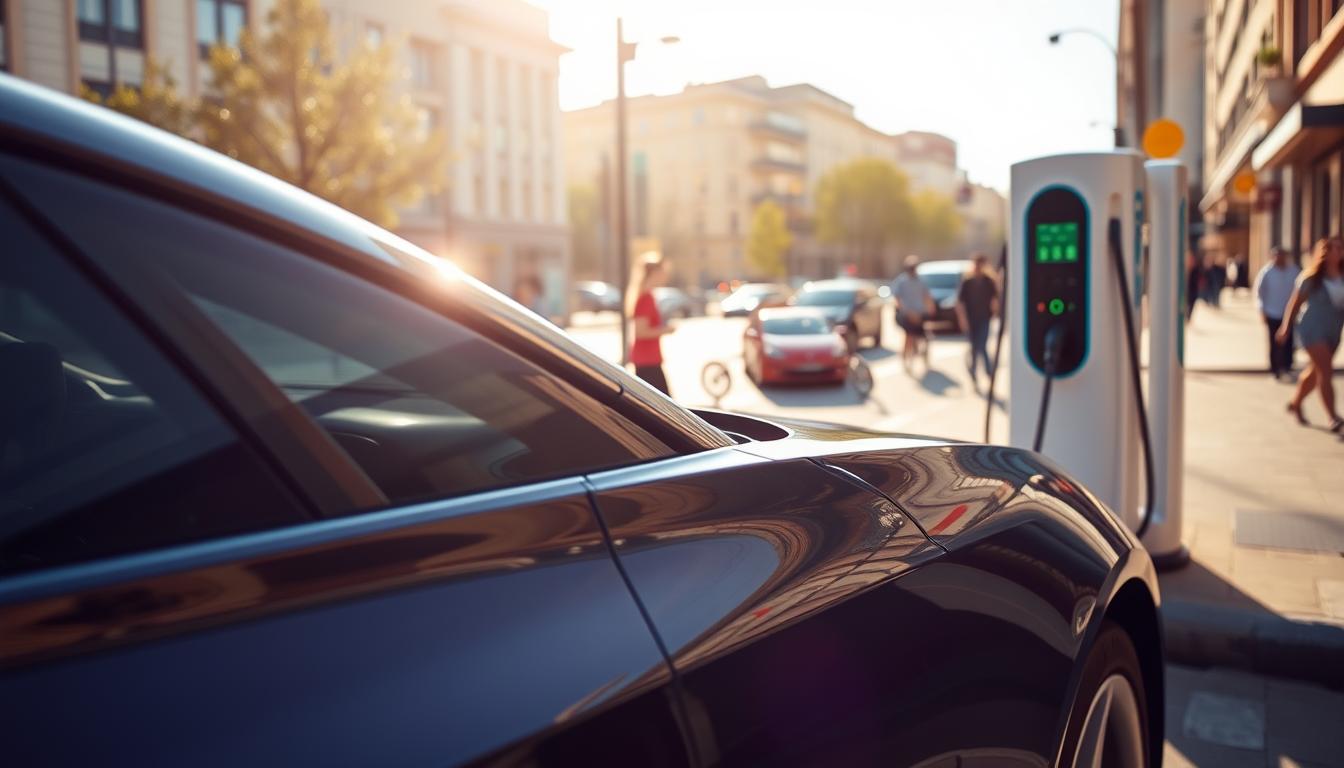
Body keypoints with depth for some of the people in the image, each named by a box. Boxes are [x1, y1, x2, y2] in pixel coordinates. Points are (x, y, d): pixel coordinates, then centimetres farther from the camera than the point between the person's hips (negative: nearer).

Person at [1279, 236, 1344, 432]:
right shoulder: (1311, 278, -9)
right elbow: (1295, 303, -1)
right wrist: (1286, 327, 2)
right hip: (1313, 330, -5)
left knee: (1315, 371, 17)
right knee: (1326, 371, -13)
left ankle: (1296, 403, 38)